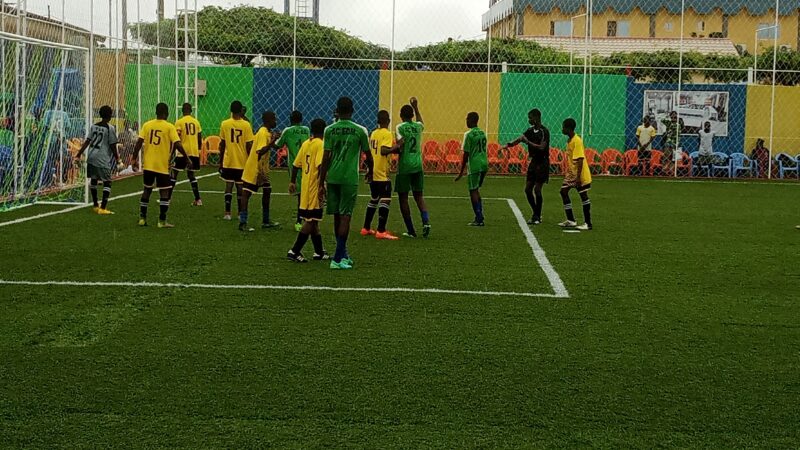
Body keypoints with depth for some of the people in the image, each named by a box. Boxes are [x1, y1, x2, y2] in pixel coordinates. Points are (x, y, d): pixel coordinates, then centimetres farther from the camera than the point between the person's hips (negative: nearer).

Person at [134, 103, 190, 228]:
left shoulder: (147, 125, 3)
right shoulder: (169, 127, -7)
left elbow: (139, 143, -2)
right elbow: (177, 145, -13)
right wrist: (187, 159, -7)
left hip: (148, 165, 4)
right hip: (162, 165, -4)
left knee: (147, 189, 17)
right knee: (165, 192, 4)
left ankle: (142, 218, 19)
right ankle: (162, 221, 0)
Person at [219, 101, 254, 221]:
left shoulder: (224, 124, -3)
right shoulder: (246, 125, -8)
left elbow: (222, 145, 2)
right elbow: (249, 145, -7)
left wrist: (220, 161, 11)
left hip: (228, 162, 1)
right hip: (242, 162, -1)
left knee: (229, 186, 6)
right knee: (240, 187, 8)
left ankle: (227, 213, 1)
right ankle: (241, 213, 12)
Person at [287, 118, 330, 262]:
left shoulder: (305, 144, 10)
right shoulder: (321, 145, -12)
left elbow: (296, 164, 11)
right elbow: (320, 166, -23)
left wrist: (293, 182, 21)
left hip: (305, 187, 8)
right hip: (315, 187, -8)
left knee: (313, 221, 14)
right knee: (311, 222, -4)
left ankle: (319, 252, 22)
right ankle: (294, 251, -8)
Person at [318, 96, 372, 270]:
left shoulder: (329, 130, 2)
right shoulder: (360, 130, -2)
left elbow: (325, 158, -1)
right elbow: (368, 156, 7)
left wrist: (321, 183, 3)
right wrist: (370, 171, 28)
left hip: (332, 178, 3)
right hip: (350, 178, -3)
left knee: (337, 216, 13)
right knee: (345, 216, -2)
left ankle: (343, 254, 25)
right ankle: (337, 258, -8)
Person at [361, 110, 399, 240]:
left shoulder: (373, 133, 12)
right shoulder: (387, 134, -11)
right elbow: (383, 151, -24)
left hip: (372, 172, 8)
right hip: (382, 173, -8)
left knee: (373, 199, 19)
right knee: (385, 200, -9)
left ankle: (366, 228, 24)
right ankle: (381, 231, -16)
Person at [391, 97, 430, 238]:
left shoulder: (400, 127, -8)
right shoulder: (418, 126, 8)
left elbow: (400, 147, -20)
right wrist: (416, 108, 41)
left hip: (404, 167, -5)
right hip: (418, 165, 5)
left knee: (403, 197, 5)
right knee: (418, 195, 15)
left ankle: (411, 230, 5)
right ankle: (426, 221, -9)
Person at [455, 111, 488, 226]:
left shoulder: (469, 135, -11)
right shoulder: (482, 133, 13)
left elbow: (466, 154, -12)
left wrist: (461, 172, -8)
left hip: (475, 166, -8)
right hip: (484, 165, 8)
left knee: (473, 191, -2)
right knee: (476, 190, 18)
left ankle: (479, 219, -5)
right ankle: (480, 217, 17)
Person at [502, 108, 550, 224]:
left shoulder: (544, 131, -14)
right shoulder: (531, 130, 9)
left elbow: (542, 147, -23)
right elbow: (520, 139, 1)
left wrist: (528, 142, -26)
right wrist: (508, 145, -15)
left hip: (542, 163, -8)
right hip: (533, 161, 8)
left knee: (537, 190, -6)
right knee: (528, 189, 6)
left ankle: (537, 216, 6)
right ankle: (536, 214, 20)